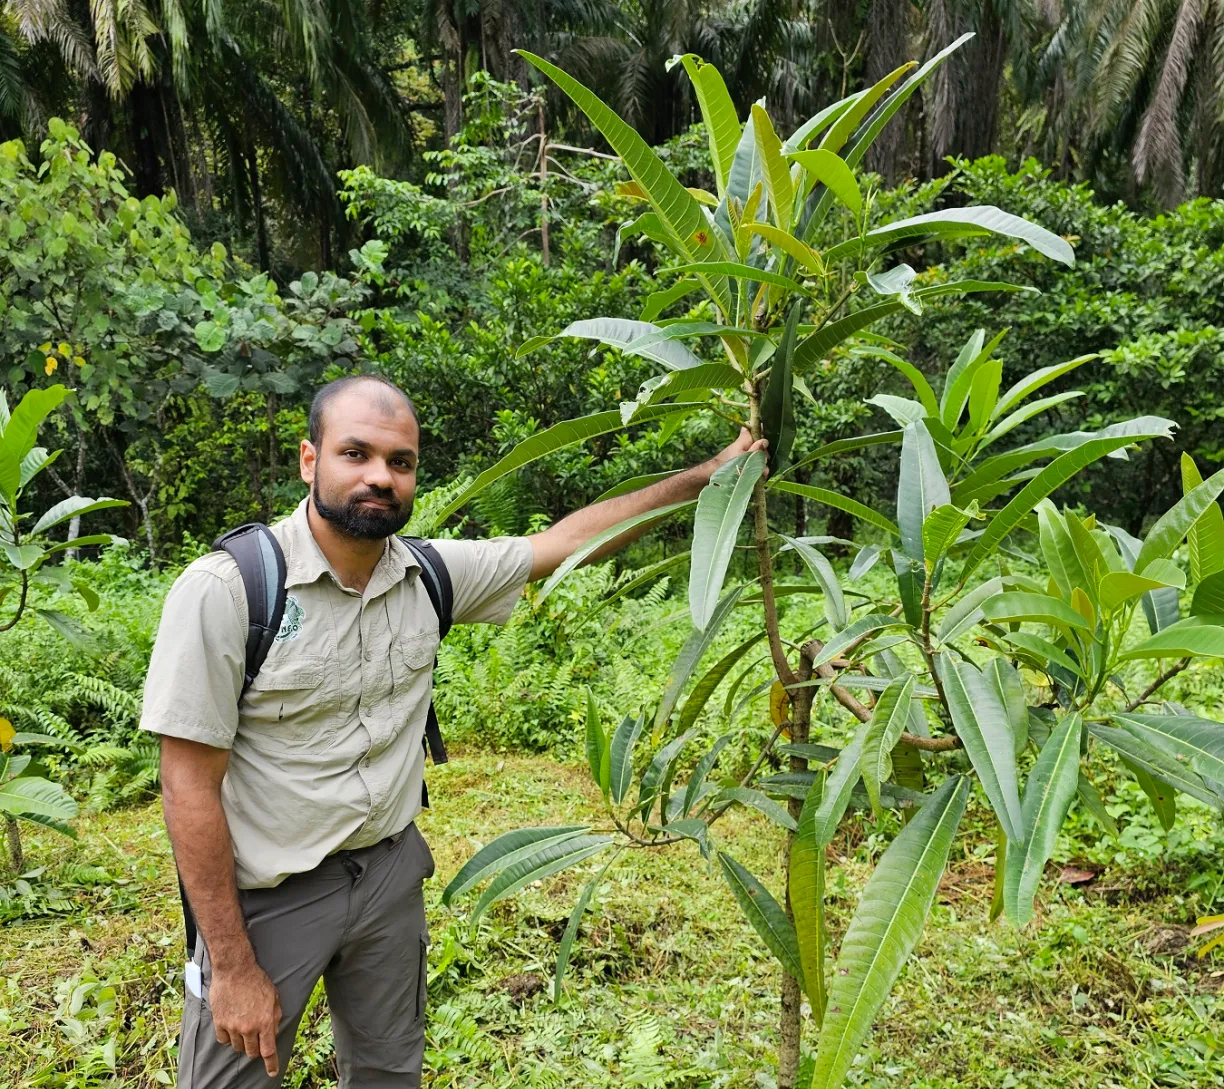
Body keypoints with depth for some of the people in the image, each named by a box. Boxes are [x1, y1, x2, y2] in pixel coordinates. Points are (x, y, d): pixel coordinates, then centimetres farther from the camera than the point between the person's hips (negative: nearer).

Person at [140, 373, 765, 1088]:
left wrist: (703, 478, 3)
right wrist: (232, 967, -16)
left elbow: (566, 540, 3)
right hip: (265, 897, -4)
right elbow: (190, 787, -18)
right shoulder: (226, 589, -21)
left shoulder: (431, 574, -6)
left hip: (393, 873, 5)